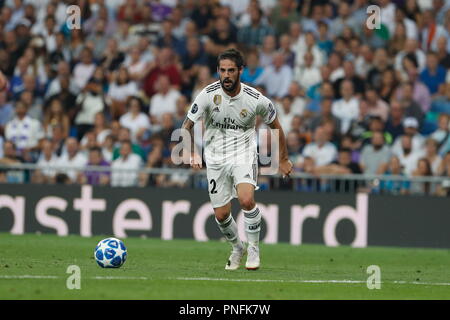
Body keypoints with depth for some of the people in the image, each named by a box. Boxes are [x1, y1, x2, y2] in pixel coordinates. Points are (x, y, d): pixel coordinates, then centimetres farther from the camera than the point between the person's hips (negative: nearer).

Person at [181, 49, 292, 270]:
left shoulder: (255, 99, -12)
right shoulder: (209, 94, -12)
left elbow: (275, 126, 5)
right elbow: (187, 126, -1)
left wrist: (283, 159, 11)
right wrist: (192, 154, -11)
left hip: (244, 154, -2)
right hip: (215, 158, 2)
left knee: (246, 200, -26)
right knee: (221, 214, 3)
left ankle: (253, 249, -6)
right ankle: (237, 248, 33)